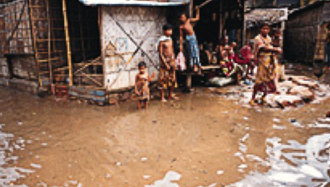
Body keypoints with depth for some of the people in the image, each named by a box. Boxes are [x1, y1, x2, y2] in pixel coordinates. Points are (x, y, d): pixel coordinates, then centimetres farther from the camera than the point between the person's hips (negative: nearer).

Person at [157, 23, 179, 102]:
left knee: (172, 78, 12)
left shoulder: (170, 39, 9)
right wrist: (165, 64, -17)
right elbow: (160, 54, -14)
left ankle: (171, 95, 26)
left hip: (171, 60, 7)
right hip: (165, 61, -7)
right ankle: (162, 97, 7)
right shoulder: (161, 41, -12)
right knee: (163, 79, -2)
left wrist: (174, 62, 11)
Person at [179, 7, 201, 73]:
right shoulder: (181, 27, -5)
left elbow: (197, 18, 13)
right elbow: (181, 36, -2)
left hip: (193, 36, 5)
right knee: (191, 51, -1)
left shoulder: (189, 21, 7)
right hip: (189, 38, -5)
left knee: (196, 50, 5)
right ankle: (193, 65, 6)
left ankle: (196, 65, 13)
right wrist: (181, 44, -3)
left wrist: (197, 11, 4)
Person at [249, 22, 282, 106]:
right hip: (262, 62, -7)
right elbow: (265, 48, -22)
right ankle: (253, 98, 3)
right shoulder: (258, 38, -10)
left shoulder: (269, 38, 14)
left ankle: (264, 96, 25)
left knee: (269, 81, 9)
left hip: (271, 62, 7)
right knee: (259, 81, -8)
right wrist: (276, 49, -20)